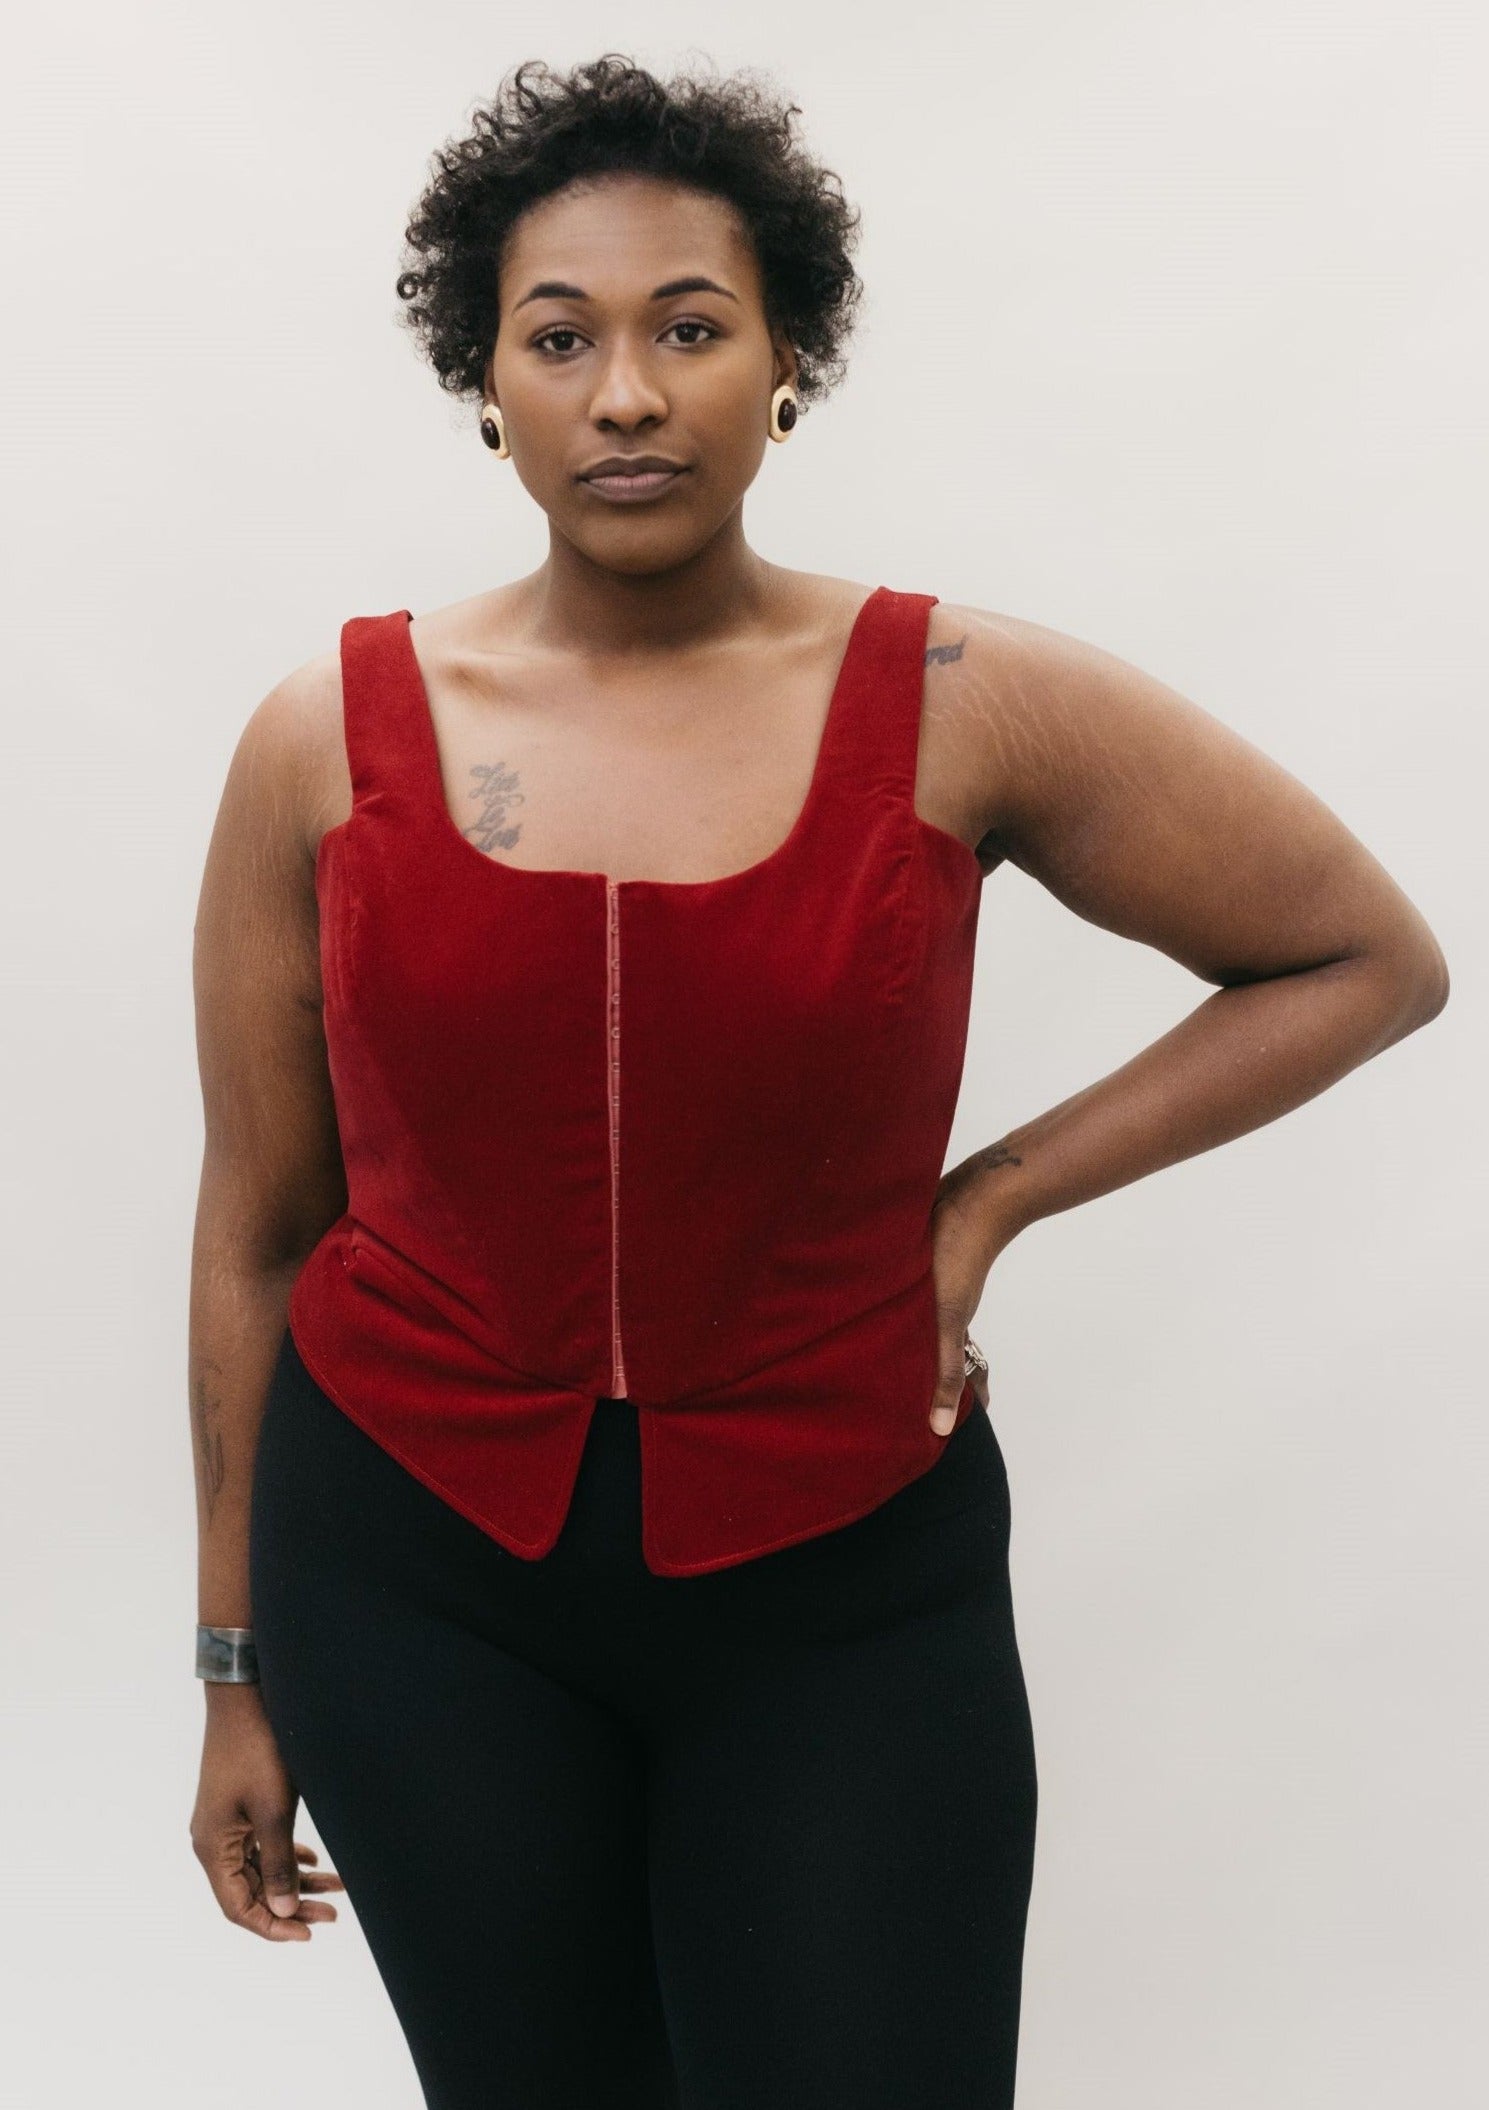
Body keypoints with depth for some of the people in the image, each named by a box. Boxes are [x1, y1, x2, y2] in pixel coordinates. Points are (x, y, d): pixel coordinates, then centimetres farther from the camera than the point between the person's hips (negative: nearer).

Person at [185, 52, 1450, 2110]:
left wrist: (986, 1197, -6)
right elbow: (260, 1229, 4)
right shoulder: (329, 738, -4)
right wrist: (240, 1672, 10)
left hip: (845, 1584, -1)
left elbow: (1370, 959, 2)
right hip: (418, 1580, 1)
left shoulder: (965, 705, -8)